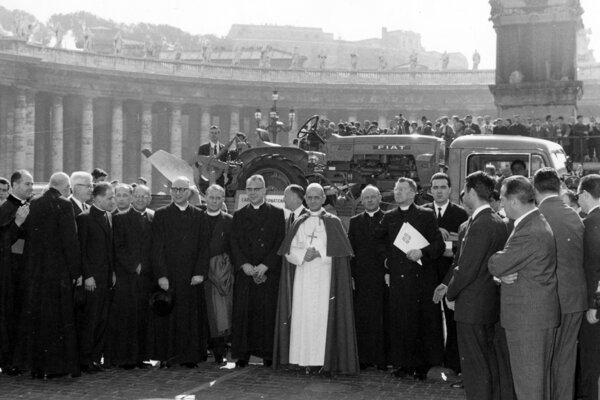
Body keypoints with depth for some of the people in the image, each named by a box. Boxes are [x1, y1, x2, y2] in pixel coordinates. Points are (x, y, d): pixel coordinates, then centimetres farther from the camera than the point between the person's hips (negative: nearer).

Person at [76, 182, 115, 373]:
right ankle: (84, 360, 5)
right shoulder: (84, 218, -9)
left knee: (102, 320, 8)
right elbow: (80, 250, -11)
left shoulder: (108, 217, 14)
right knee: (88, 320, -2)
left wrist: (112, 272, 11)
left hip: (106, 278, 7)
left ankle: (95, 358, 15)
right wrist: (87, 276, -14)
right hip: (91, 278, -7)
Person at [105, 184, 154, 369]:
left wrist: (145, 266, 0)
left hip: (146, 275, 3)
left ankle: (139, 355, 8)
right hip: (126, 275, -3)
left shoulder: (154, 218, 11)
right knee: (125, 317, -3)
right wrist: (134, 265, -9)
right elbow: (119, 247, -3)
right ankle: (124, 356, 1)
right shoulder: (120, 218, 2)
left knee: (142, 317, 3)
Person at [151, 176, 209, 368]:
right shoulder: (161, 215, 5)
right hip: (168, 275, -1)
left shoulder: (198, 216, 10)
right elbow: (157, 247, -1)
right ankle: (166, 356, 5)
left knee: (191, 315, 2)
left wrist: (200, 272, -6)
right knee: (167, 316, -1)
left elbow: (204, 246, 5)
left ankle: (190, 356, 7)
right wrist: (161, 275, -10)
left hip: (192, 277, 2)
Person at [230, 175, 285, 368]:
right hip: (245, 272, 2)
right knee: (243, 313, -2)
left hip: (269, 272, -2)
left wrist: (266, 265, -11)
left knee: (268, 313, -3)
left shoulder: (277, 214, 8)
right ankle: (242, 354, 2)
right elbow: (234, 243, 7)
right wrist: (243, 264, -9)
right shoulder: (239, 215, 14)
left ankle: (268, 354, 2)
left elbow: (280, 243, 0)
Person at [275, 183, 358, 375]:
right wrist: (303, 254, -10)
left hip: (325, 278, -3)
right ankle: (308, 360, 1)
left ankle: (325, 361, -5)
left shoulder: (333, 222, 4)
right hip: (303, 278, 3)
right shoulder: (299, 223, 13)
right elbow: (289, 251, 9)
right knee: (304, 315, -1)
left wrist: (319, 254, -13)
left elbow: (340, 251, -2)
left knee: (323, 315, -8)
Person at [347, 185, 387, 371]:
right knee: (361, 319, 0)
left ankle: (382, 359, 2)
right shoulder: (355, 221, 15)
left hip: (382, 277, -3)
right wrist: (350, 275, 2)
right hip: (360, 279, 3)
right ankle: (363, 358, 4)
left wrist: (390, 272, -9)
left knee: (381, 319, -2)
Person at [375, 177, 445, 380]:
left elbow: (439, 244, -1)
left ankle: (423, 365, 7)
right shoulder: (389, 217, 13)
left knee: (425, 320, -1)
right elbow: (379, 239, 30)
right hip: (398, 277, 3)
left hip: (423, 276, -3)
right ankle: (403, 363, 8)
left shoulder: (426, 215, 3)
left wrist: (422, 253, -17)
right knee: (400, 322, 1)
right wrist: (385, 257, 16)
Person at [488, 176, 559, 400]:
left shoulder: (529, 233, -24)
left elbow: (497, 265, -19)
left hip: (528, 317, -10)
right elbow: (513, 262, 13)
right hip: (541, 314, 10)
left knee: (527, 379, -1)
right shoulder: (538, 223, 10)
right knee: (540, 377, 19)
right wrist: (504, 274, -8)